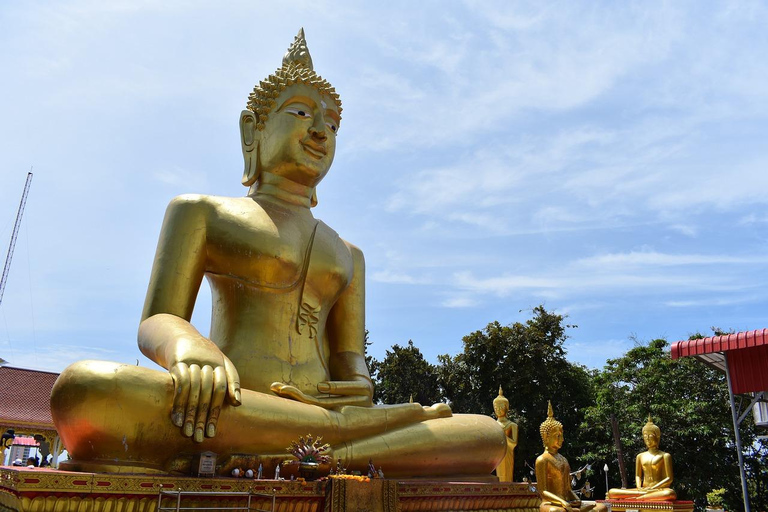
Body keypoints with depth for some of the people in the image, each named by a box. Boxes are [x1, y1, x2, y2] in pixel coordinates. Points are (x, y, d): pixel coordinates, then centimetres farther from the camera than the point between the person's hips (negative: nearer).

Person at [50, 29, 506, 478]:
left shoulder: (347, 255, 25)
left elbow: (352, 368, 15)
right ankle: (338, 427, -27)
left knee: (488, 434, -13)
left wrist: (359, 389, -10)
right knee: (88, 388, -33)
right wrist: (192, 349, -22)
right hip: (220, 412, -4)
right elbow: (156, 324, 3)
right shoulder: (202, 212, 16)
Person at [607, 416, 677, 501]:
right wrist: (639, 488, -7)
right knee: (612, 492, -16)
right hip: (643, 490, 3)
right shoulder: (640, 456, 18)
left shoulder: (665, 456, 6)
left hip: (659, 490, -3)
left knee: (670, 493, -43)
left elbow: (669, 478, -1)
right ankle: (642, 494, -24)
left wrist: (653, 488, -14)